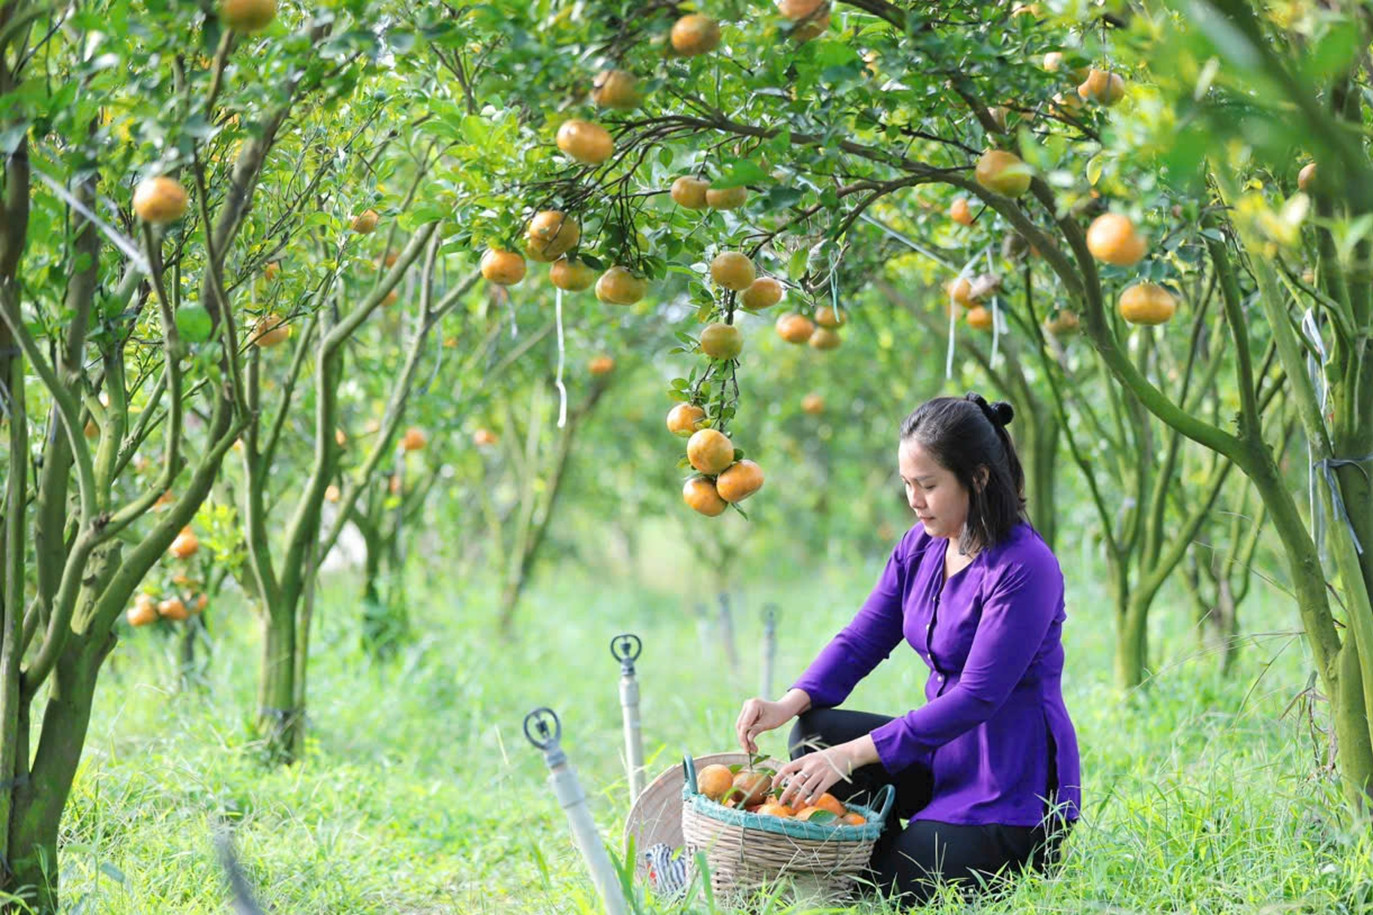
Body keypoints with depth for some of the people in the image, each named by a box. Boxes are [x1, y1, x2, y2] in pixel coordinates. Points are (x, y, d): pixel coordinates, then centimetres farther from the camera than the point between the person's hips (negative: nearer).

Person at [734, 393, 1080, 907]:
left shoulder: (1025, 569, -22)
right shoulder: (921, 546, 3)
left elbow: (977, 697, -26)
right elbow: (863, 639, 3)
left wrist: (854, 754, -31)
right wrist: (790, 704, -18)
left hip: (1014, 785, -7)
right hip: (945, 753, 8)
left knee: (895, 895, -14)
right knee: (817, 733, -11)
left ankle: (1032, 859, 7)